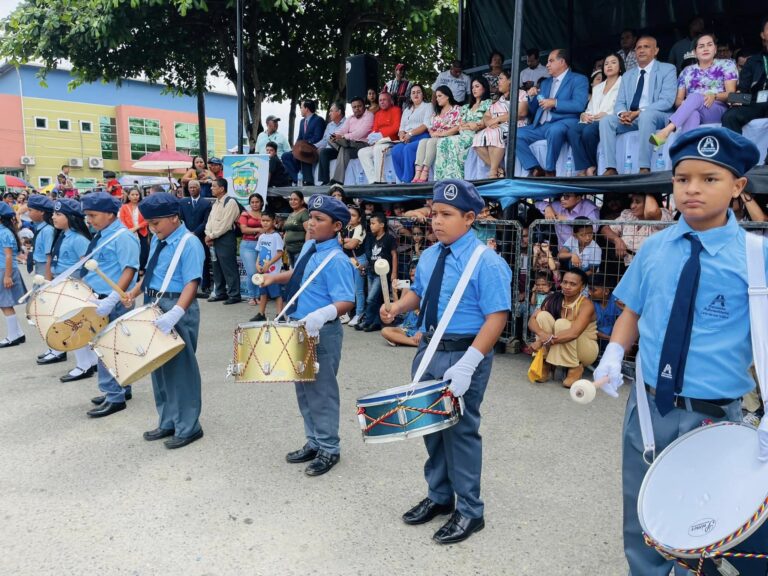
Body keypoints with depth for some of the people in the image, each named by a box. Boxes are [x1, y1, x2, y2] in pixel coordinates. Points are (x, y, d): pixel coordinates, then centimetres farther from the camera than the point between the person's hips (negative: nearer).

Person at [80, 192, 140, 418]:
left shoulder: (123, 237, -16)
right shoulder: (101, 235, 12)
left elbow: (129, 271, -24)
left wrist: (111, 300, -32)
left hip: (114, 303, -9)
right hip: (99, 299, 9)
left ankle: (114, 397, 6)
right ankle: (120, 389, 31)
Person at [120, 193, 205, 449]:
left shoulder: (189, 243, -17)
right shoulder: (157, 240, 10)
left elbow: (191, 284, -25)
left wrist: (174, 314, -37)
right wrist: (133, 294, 7)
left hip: (178, 310, -9)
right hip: (155, 307, 9)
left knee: (180, 368, 1)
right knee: (159, 366, 17)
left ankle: (188, 427, 15)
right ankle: (168, 422, 32)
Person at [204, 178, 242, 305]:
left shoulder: (230, 202, -12)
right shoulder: (215, 202, 16)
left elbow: (225, 224, -17)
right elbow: (210, 220, 14)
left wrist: (212, 235, -12)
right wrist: (208, 235, -2)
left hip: (226, 239, -9)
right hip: (214, 239, 9)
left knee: (229, 268, -6)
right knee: (217, 267, 13)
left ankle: (234, 295, 1)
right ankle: (220, 293, 23)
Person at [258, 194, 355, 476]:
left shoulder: (336, 260, -22)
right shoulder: (308, 247, 6)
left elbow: (346, 302, -27)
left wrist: (322, 314, -43)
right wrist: (275, 277, 12)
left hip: (322, 333, -9)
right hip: (298, 329, 10)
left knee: (322, 391, 3)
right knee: (304, 390, 19)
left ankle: (329, 449, 20)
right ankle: (313, 442, 35)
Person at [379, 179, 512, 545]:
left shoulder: (486, 262, -17)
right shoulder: (429, 256, 6)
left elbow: (497, 316, -21)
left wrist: (467, 364, -29)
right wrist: (398, 307, -2)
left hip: (464, 353, -7)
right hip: (429, 349, 8)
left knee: (460, 430, 3)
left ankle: (469, 511, 24)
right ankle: (439, 496, 39)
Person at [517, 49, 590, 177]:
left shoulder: (579, 79, 5)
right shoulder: (545, 83, 26)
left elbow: (579, 105, -11)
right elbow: (534, 111, 25)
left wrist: (555, 103, -15)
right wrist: (532, 97, 6)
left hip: (563, 123, -7)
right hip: (540, 126, 7)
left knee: (555, 130, -39)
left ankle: (549, 171, -26)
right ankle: (536, 170, -18)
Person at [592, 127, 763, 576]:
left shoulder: (756, 256, -11)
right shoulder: (654, 248, 0)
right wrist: (614, 355, -8)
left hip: (714, 417, -3)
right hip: (648, 407, 3)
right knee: (641, 525, 20)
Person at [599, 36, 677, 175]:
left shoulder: (667, 69, 3)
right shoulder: (627, 75, 20)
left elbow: (667, 100, -11)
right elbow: (619, 103, 12)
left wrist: (639, 112, -21)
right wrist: (623, 113, -14)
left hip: (657, 116, -5)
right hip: (630, 118, 5)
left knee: (646, 116, -38)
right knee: (606, 120, -19)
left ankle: (644, 167, -39)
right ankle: (611, 168, -26)